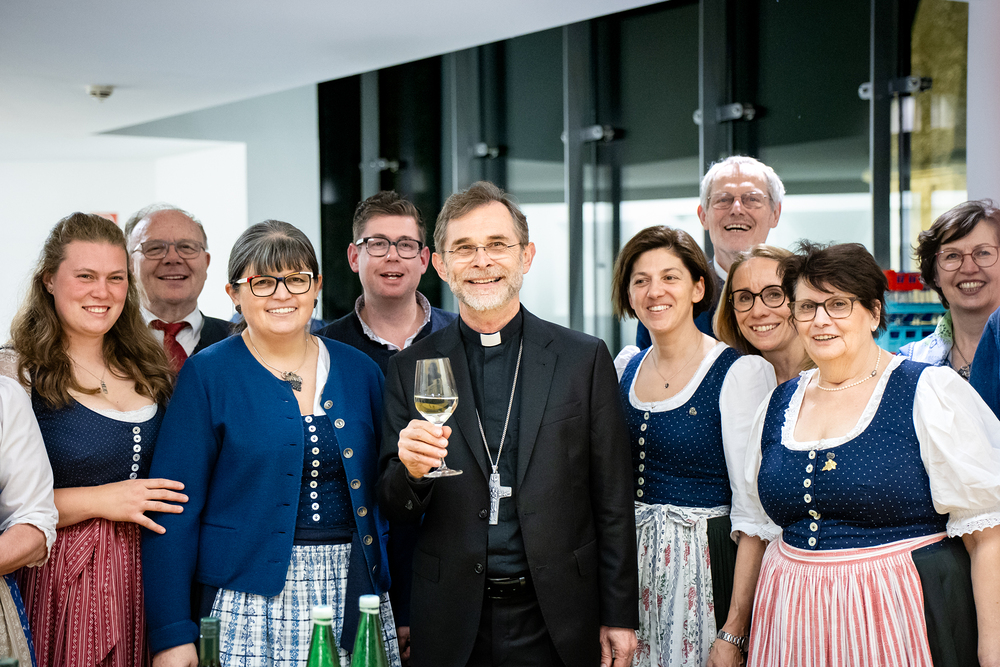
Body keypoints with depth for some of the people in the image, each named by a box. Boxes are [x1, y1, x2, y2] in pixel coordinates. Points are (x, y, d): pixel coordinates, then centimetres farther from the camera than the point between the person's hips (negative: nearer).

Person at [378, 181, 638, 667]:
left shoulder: (585, 359, 0)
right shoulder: (411, 369, 3)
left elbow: (612, 503, 2)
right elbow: (395, 509, 4)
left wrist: (619, 616, 0)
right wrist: (411, 469, -18)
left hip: (556, 625, -1)